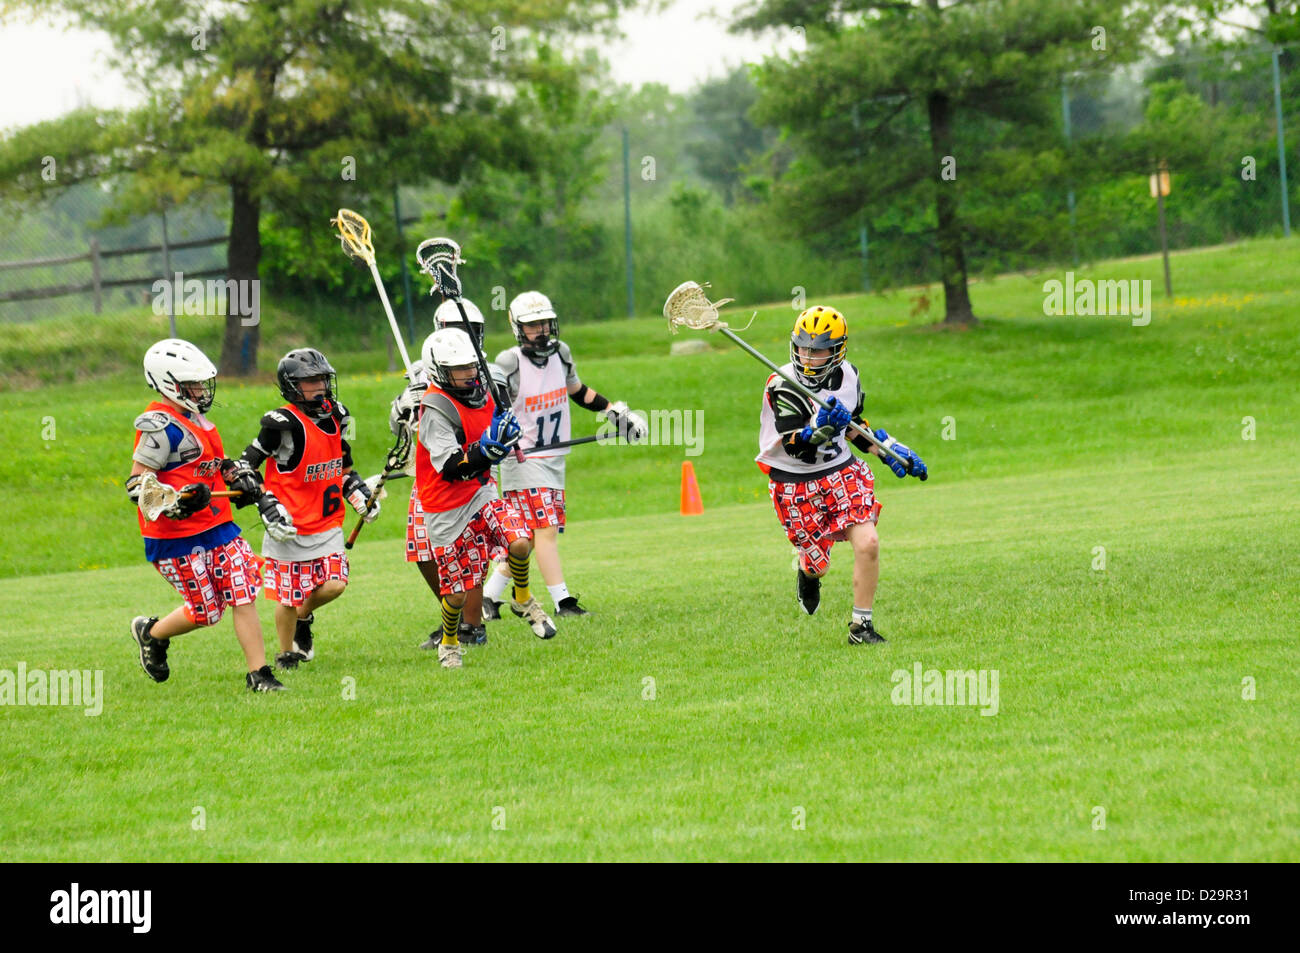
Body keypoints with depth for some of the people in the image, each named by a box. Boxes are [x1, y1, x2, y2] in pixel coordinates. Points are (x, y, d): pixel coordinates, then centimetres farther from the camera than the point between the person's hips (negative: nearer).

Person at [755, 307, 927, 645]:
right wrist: (822, 430, -42)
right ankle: (807, 572, 45)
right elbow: (795, 447, -24)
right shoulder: (783, 386, -19)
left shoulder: (848, 377, -1)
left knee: (867, 543, -14)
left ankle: (861, 626, 0)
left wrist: (891, 453, 10)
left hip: (841, 470, 4)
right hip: (796, 483, -4)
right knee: (818, 561, 3)